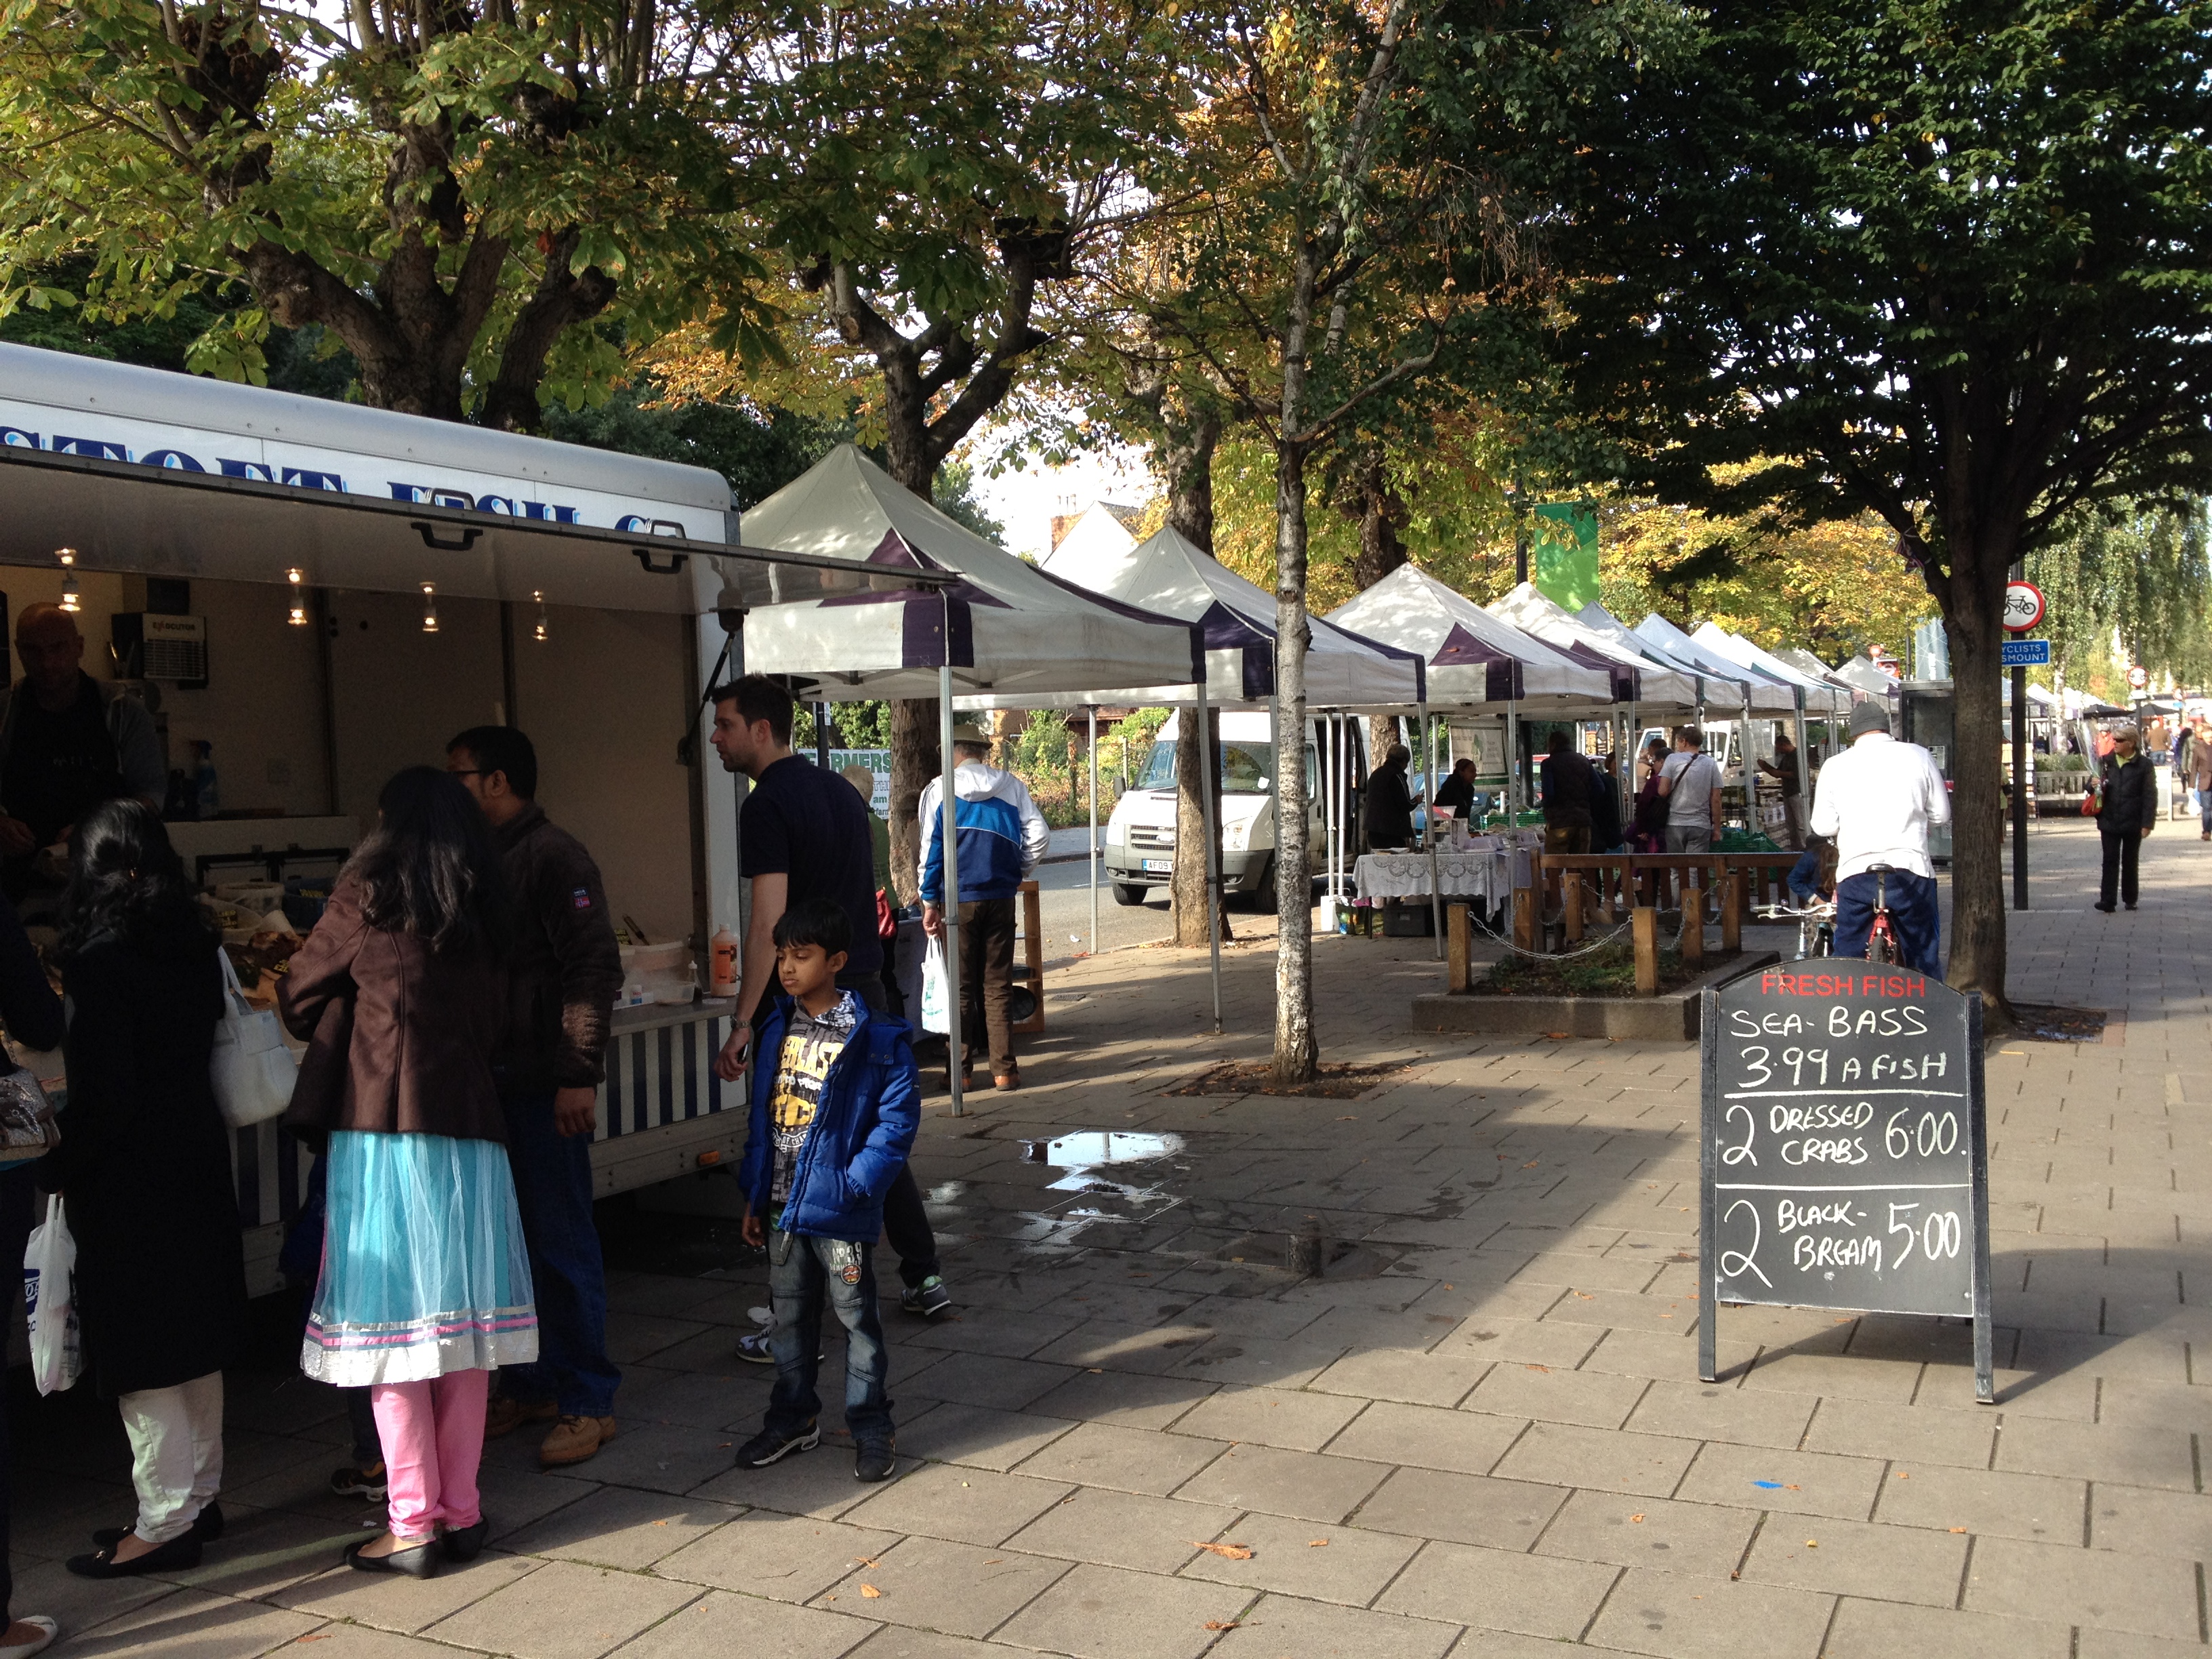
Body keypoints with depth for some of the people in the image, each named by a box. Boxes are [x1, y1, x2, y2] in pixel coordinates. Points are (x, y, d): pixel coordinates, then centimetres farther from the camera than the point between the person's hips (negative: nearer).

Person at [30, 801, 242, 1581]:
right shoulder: (196, 948, 4)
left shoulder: (102, 963, -18)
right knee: (194, 1337, 15)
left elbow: (101, 1095, -18)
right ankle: (199, 1494, 26)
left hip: (130, 1175, -7)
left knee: (142, 1351, 2)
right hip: (197, 1159, 7)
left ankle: (166, 1521, 9)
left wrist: (54, 1169, -5)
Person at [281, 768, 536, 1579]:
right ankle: (461, 1512, 15)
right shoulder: (481, 909, 11)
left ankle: (413, 1523, 4)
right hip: (470, 1124, 5)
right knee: (462, 1317, 9)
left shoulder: (371, 889, -2)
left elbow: (301, 993, 8)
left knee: (388, 1320, 1)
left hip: (382, 1123, -5)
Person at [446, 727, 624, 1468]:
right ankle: (532, 1385, 25)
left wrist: (579, 1076, -20)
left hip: (543, 1085, -8)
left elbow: (594, 969, -16)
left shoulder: (554, 858, -11)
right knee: (513, 1240, 13)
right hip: (490, 1081, 8)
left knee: (561, 1241, -2)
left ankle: (587, 1400, 8)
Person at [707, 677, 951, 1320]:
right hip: (862, 990, 8)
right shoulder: (841, 791, 13)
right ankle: (925, 1278, 26)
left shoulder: (768, 804, -13)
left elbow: (770, 921, -21)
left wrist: (742, 1023, -21)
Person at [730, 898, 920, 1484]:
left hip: (839, 1209, -6)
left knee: (856, 1316, 5)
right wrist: (754, 1196, 12)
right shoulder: (777, 1031, 6)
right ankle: (793, 1418, 32)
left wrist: (857, 1183, -19)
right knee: (790, 1316, 17)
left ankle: (871, 1428, 17)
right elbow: (761, 1117, 12)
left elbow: (899, 1116, -13)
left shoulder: (874, 1039, -13)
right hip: (782, 1205, 6)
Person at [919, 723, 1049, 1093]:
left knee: (962, 988, 7)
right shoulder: (1012, 786, 4)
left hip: (958, 899, -1)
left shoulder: (938, 789, -1)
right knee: (997, 987, 7)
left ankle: (961, 1071, 9)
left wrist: (930, 901, 2)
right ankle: (1003, 1070, 5)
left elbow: (931, 847, -2)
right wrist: (1019, 872, 15)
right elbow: (1039, 836, 0)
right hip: (1000, 896, 1)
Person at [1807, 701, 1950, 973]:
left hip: (1855, 871, 0)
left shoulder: (1835, 766, 3)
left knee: (1847, 958, 9)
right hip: (1911, 868, 0)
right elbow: (1941, 814, 7)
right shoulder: (1918, 756, 4)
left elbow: (1823, 826, 2)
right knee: (1925, 961, 11)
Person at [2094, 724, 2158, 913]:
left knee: (2130, 862, 10)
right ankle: (2107, 901, -6)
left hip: (2133, 824, -2)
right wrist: (2095, 785, -10)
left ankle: (2130, 899, 21)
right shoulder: (2105, 761, 6)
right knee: (2110, 861, -2)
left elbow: (2150, 796, -3)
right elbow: (2097, 787, 16)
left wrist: (2147, 824, -9)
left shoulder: (2144, 764, -3)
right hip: (2109, 821, 2)